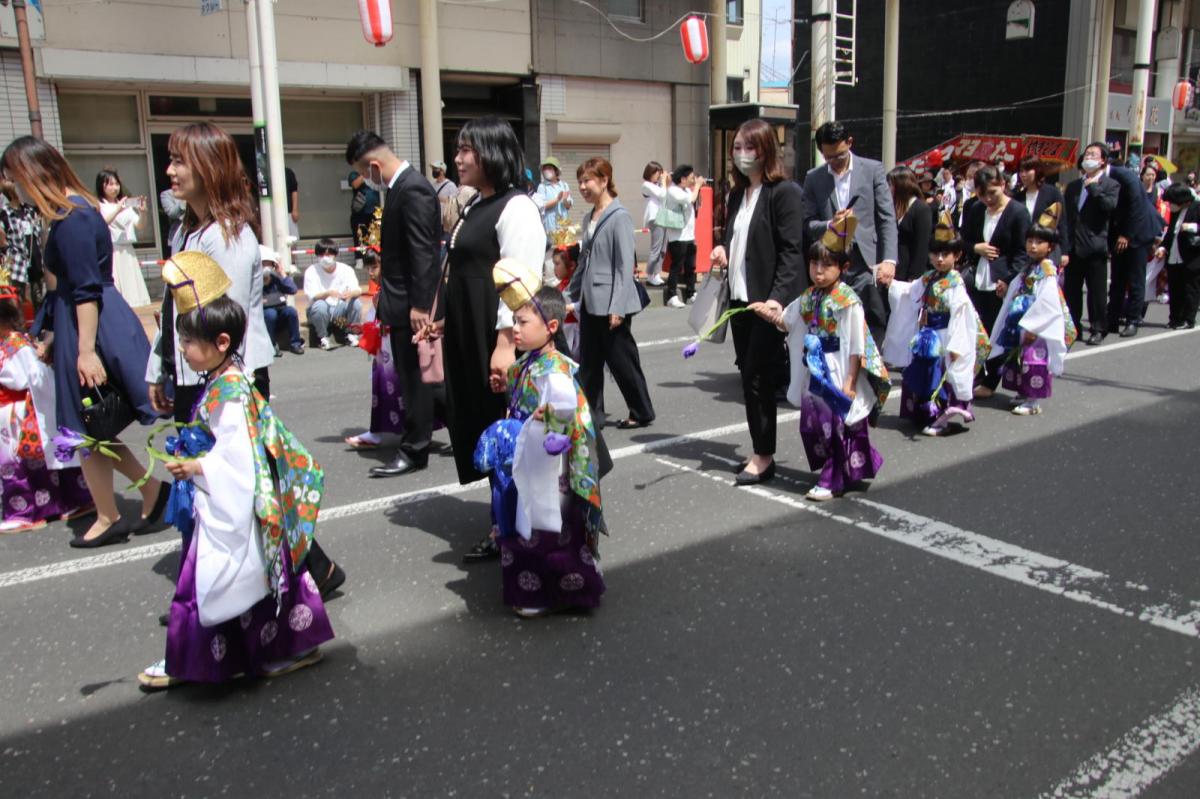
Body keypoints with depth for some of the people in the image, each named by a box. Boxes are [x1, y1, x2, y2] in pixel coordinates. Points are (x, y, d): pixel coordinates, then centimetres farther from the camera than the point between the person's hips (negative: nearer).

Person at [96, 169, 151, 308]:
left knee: (131, 286, 3)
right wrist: (118, 210, -22)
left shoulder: (126, 205, 14)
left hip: (127, 251, 5)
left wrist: (142, 212, -11)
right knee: (113, 287, -10)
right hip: (110, 252, -5)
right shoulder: (98, 206, 1)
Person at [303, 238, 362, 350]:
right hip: (321, 311, -2)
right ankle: (324, 337, -10)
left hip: (339, 310, 2)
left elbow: (358, 290, -18)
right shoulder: (311, 271, -12)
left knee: (356, 302, -25)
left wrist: (351, 293, -43)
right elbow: (312, 296, -23)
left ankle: (350, 334, -3)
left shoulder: (346, 269, -7)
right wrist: (328, 293, -44)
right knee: (319, 305, -34)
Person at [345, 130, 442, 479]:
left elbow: (423, 252, -22)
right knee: (424, 373, 18)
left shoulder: (413, 189, -18)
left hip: (412, 303, -10)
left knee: (415, 376, 0)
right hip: (405, 300, 10)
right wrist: (384, 293, 18)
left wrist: (419, 304, -23)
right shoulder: (401, 186, 12)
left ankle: (414, 450, 9)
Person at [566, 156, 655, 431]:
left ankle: (642, 412, 17)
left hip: (611, 304, -8)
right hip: (590, 302, 8)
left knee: (621, 359, 2)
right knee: (589, 362, 8)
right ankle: (592, 416, 16)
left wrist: (617, 307, -19)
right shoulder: (589, 218, 13)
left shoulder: (619, 217, -11)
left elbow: (626, 265, -15)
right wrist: (570, 295, 18)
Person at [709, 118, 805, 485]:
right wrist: (722, 250, 4)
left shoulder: (784, 192, -9)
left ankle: (764, 456, 6)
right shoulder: (737, 193, 15)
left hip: (768, 300, -8)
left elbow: (791, 251, -15)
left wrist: (778, 297, -25)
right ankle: (760, 452, 21)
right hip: (740, 297, 8)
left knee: (758, 376, -5)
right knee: (749, 376, 11)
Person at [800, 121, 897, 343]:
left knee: (874, 334, -3)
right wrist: (829, 225, -14)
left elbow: (887, 219, 0)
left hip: (866, 266, -2)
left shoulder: (872, 169, 4)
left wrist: (889, 259, -12)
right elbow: (807, 224, 9)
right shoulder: (813, 178, 10)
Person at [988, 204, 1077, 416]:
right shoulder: (1027, 268, 11)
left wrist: (1031, 326, -21)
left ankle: (1034, 402, 1)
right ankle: (1024, 394, 29)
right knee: (1018, 358, 15)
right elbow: (1015, 293, 19)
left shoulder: (1047, 270, -15)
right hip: (1020, 323, 9)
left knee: (1034, 359, -5)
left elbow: (1046, 302, -21)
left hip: (1038, 326, -9)